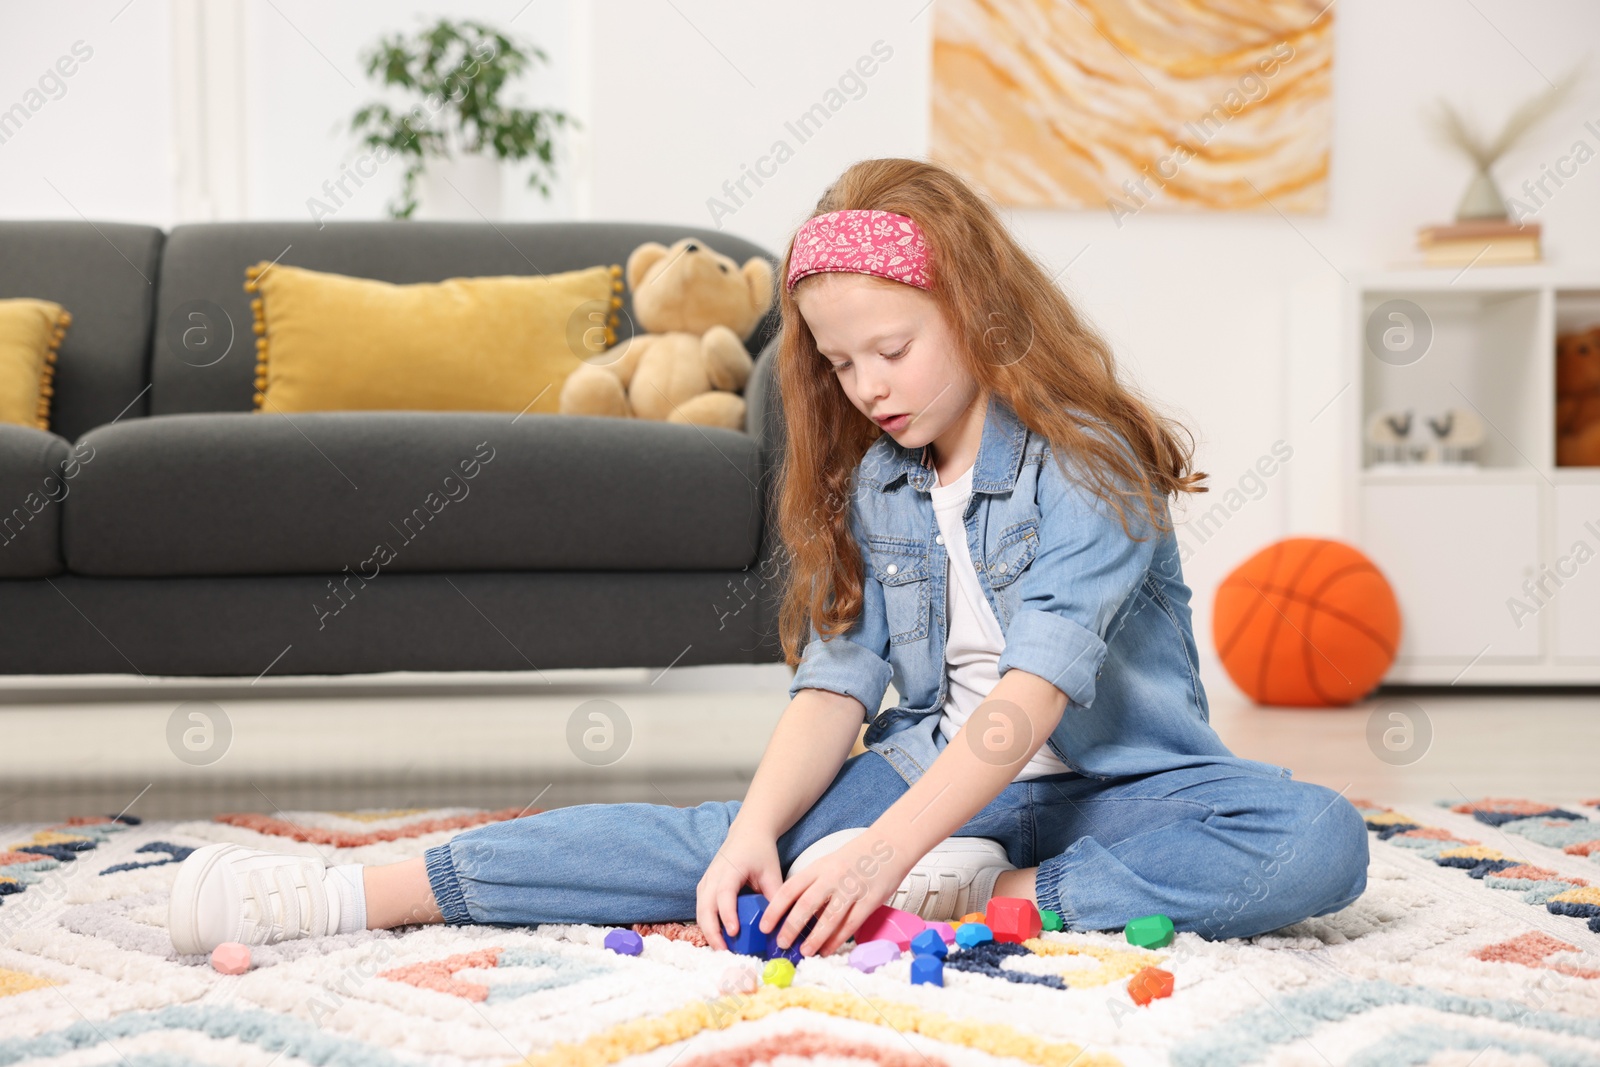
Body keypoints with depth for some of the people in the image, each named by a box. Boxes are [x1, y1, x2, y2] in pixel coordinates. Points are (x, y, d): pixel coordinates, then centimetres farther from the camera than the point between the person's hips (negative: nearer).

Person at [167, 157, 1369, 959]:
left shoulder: (1086, 463, -15)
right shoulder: (873, 484, 5)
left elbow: (1034, 692, -27)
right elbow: (837, 687, -5)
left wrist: (889, 850, -38)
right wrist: (756, 835, -23)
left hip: (1108, 781, -3)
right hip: (933, 778, 3)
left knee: (1316, 838, -30)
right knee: (726, 833, -19)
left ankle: (999, 899, -35)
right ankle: (357, 895, -24)